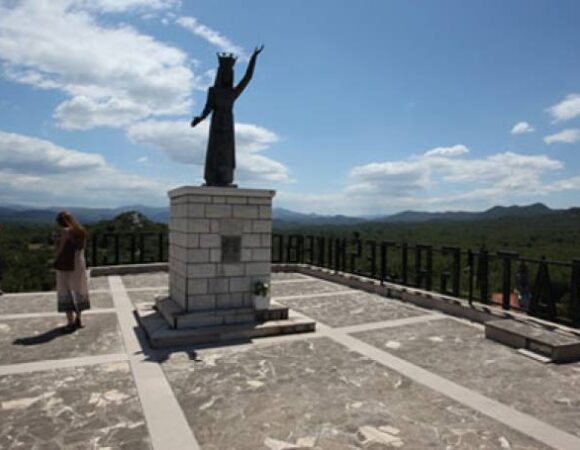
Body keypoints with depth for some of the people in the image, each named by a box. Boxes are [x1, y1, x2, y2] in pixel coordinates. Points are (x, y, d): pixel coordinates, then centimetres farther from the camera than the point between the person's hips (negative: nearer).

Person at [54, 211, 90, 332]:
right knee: (78, 291, 15)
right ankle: (78, 319, 24)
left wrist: (57, 261, 5)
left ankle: (71, 323, 3)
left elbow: (60, 249, -11)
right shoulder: (81, 231, 7)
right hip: (79, 264, 6)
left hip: (66, 266, -6)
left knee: (66, 293, 2)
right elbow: (82, 249, 8)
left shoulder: (65, 231, -13)